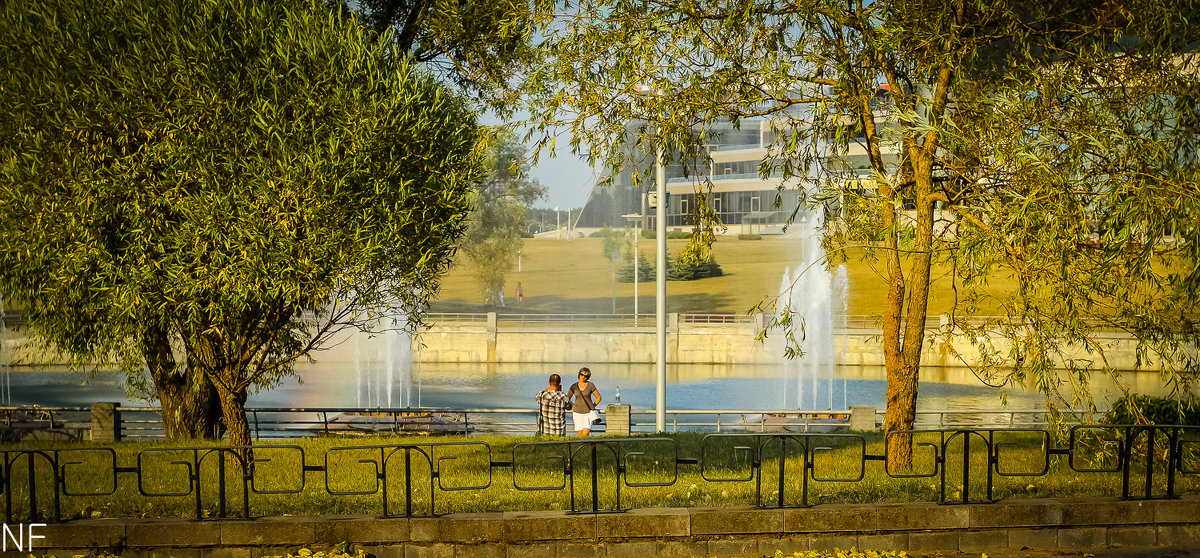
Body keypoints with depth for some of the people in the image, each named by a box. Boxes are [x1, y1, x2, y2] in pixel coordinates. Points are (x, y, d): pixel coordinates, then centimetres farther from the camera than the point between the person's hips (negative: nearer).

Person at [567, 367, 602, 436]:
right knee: (580, 435, -1)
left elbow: (599, 397, 5)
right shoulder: (574, 386, 2)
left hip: (588, 413, -2)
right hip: (577, 412, 2)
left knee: (585, 434, -18)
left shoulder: (591, 385, -4)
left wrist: (592, 407, 2)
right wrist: (574, 407, 6)